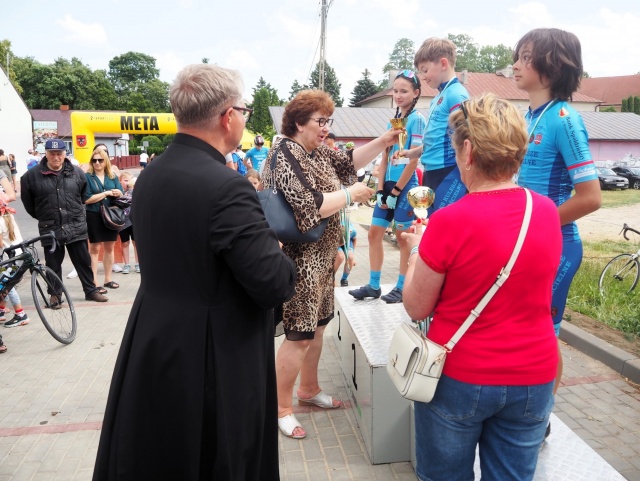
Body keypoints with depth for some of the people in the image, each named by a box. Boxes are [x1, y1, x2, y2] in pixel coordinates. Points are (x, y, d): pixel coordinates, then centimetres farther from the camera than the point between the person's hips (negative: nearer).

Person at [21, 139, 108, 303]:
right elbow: (27, 200, 8)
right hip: (50, 228, -1)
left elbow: (84, 195, 14)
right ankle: (55, 295, 23)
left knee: (83, 261, 8)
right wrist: (41, 216, 12)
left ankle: (91, 291, 21)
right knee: (53, 264, 9)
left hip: (76, 227, 1)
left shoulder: (77, 172, 1)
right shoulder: (32, 175, -4)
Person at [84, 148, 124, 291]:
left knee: (109, 247, 11)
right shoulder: (87, 177, -4)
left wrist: (118, 193, -17)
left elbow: (121, 195, 5)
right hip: (94, 217, -4)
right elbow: (87, 199, -13)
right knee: (94, 249, 1)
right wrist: (106, 193, -13)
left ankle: (108, 279, 22)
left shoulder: (113, 177, 9)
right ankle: (94, 283, 6)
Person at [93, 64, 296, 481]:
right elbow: (273, 285, -24)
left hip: (152, 349, 8)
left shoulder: (149, 176, 1)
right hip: (214, 363, -7)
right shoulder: (227, 187, -24)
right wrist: (282, 258, -2)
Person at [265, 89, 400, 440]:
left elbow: (349, 161, 19)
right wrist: (351, 193, -14)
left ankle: (309, 389, 38)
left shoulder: (317, 152, 10)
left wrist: (384, 141, 5)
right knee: (299, 335, -1)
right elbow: (311, 206, -26)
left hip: (321, 256, 9)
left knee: (317, 325, 19)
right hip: (300, 258, -9)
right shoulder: (285, 154, -17)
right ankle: (281, 407, 17)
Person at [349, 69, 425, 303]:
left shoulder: (416, 119, -8)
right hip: (388, 183, 8)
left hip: (405, 185, -7)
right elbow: (385, 158, 11)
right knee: (374, 233, 7)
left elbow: (413, 160, -14)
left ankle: (402, 288, 13)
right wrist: (381, 190, 3)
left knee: (403, 237, 1)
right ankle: (373, 285, 16)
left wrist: (396, 191, -14)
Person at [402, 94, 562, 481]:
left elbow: (417, 308, -10)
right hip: (534, 379, 4)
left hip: (459, 379, -4)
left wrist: (417, 252, 5)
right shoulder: (548, 212, -5)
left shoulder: (450, 222, -21)